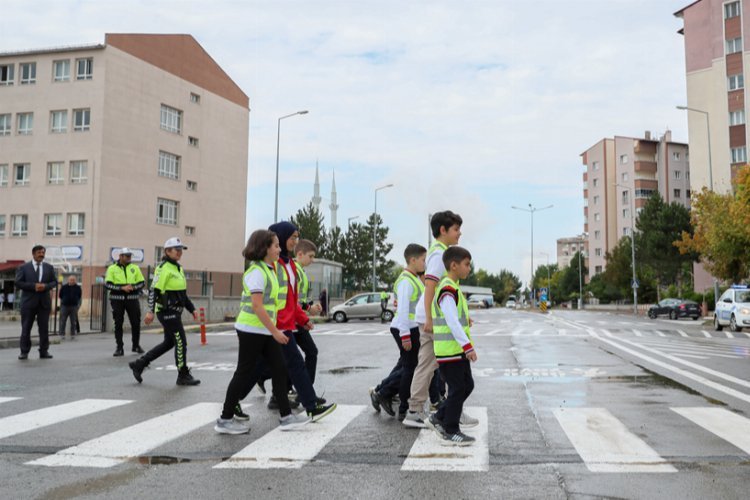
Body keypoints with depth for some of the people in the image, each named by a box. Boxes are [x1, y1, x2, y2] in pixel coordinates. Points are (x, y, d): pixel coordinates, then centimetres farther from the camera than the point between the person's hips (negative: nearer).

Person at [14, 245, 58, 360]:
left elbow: (54, 281, 10)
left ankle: (44, 351, 8)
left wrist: (45, 286, -11)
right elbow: (18, 283, -3)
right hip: (28, 302, -2)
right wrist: (33, 286, -15)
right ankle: (24, 352, 10)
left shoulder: (49, 268, 12)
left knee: (44, 328, 2)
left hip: (44, 302, 2)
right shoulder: (23, 267, 4)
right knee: (26, 328, 2)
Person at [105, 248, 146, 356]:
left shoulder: (135, 268, 9)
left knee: (136, 323, 4)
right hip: (117, 299, -1)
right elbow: (108, 284, -5)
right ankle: (119, 348, 9)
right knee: (118, 324, 3)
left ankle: (136, 345, 20)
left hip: (132, 298, 1)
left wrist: (133, 287, -12)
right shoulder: (112, 268, 3)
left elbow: (142, 282, 7)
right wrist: (122, 288, -16)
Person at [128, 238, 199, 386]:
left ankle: (139, 364, 22)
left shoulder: (178, 269, 16)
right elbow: (154, 290, -18)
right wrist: (150, 311, -26)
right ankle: (183, 376, 7)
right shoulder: (163, 268, -12)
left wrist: (192, 309, 18)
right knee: (180, 342, -5)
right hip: (166, 311, -10)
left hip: (174, 312, 10)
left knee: (169, 343, 14)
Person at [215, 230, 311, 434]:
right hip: (252, 330, -9)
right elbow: (257, 306, -22)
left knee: (279, 370, 8)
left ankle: (286, 416, 13)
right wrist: (275, 331, -19)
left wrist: (274, 329, 16)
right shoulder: (256, 272, -16)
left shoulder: (268, 270, 12)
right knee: (244, 373, 0)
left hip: (265, 331, 9)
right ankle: (225, 420, 12)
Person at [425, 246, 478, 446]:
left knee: (467, 385, 15)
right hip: (450, 350, -10)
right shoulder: (447, 289, -17)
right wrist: (468, 346, -25)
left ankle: (439, 418, 23)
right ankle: (450, 431, 9)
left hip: (457, 350, 10)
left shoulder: (452, 287, 16)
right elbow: (452, 321, -24)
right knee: (457, 389, -2)